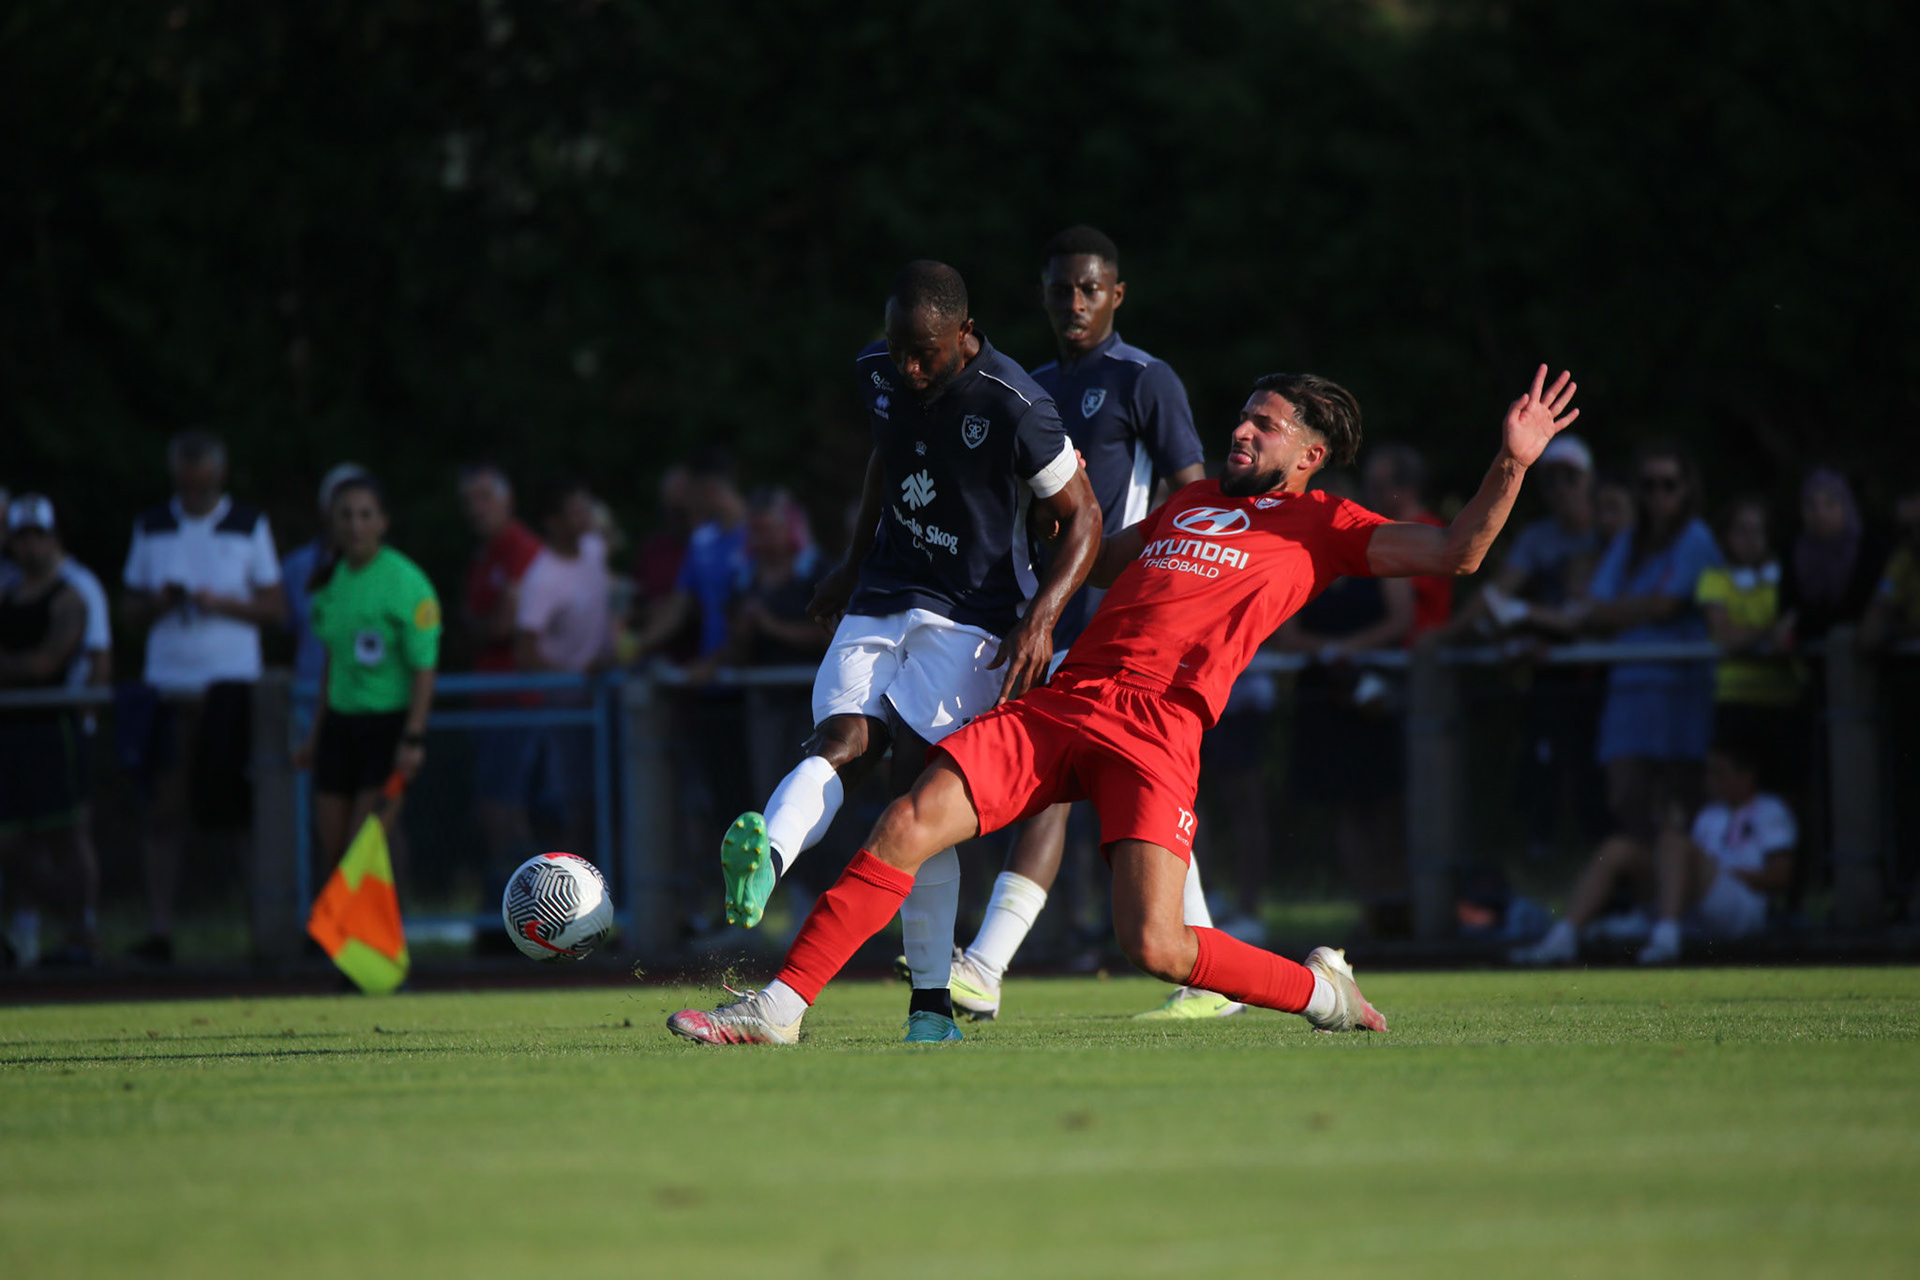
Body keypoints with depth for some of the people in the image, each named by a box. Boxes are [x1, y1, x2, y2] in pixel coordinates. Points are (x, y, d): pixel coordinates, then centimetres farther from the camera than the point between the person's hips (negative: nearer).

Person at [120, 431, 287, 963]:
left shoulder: (250, 527, 6)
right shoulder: (151, 529, 12)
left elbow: (276, 609, 4)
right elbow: (129, 609, 15)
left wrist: (223, 604, -12)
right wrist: (156, 604, -7)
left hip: (230, 681, -2)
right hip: (168, 683, 2)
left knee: (235, 805, -5)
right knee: (164, 809, -2)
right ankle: (159, 929, -2)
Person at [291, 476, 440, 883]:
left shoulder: (404, 581, -11)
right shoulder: (330, 580, 9)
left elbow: (424, 667, -11)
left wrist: (413, 738, -18)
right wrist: (317, 734, 19)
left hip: (388, 723, -6)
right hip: (340, 722, 6)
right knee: (332, 851, 2)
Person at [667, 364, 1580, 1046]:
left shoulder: (1321, 527, 12)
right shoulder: (1193, 501, 29)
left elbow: (1455, 552, 2)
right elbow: (1099, 557, 46)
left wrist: (1512, 464, -8)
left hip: (1156, 733, -5)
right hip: (1061, 701, 5)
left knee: (1155, 945, -20)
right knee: (907, 826, -13)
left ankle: (1319, 991, 9)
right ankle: (778, 1009, -10)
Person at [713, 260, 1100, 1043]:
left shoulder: (1013, 406, -17)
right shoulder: (879, 373, 2)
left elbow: (1081, 517, -9)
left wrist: (1041, 619, -20)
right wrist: (853, 566, 31)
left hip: (973, 617, -5)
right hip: (883, 598, 5)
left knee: (917, 773, -18)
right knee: (839, 743, -19)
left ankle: (932, 1002, -14)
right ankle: (762, 867, -49)